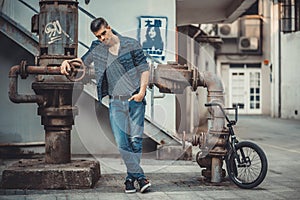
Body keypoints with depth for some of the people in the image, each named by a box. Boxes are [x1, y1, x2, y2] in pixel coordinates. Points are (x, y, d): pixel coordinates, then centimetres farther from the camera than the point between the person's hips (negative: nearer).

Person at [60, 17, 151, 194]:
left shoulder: (131, 45, -1)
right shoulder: (97, 49, 9)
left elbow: (144, 69, 0)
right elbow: (83, 60, 26)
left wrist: (142, 91, -11)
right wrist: (67, 61, 7)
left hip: (135, 100, -3)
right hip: (115, 102, 3)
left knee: (135, 139, -4)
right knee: (122, 142, -6)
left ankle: (131, 177, 8)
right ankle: (139, 176, 3)